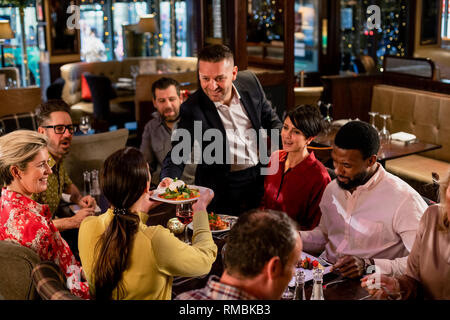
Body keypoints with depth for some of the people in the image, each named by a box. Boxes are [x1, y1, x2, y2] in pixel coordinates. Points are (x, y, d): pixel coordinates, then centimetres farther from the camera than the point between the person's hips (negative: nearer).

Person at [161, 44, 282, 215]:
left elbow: (270, 119, 10)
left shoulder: (250, 82, -6)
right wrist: (168, 179, -36)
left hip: (259, 177, 4)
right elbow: (178, 153, -16)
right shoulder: (192, 109, -18)